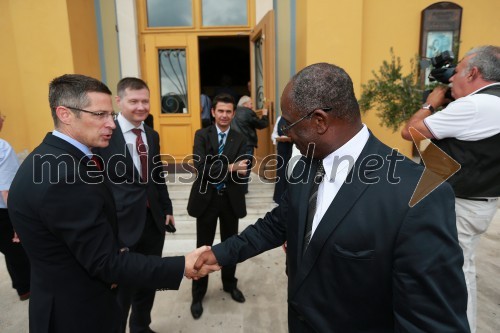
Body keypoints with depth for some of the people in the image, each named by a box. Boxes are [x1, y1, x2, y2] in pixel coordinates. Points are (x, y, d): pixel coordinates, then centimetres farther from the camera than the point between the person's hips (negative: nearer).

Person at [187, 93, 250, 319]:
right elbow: (201, 167, -18)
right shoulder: (201, 135, -4)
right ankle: (198, 294, 28)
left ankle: (230, 284, 41)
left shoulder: (240, 139, 2)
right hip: (206, 199, -2)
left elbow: (242, 170, -11)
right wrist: (230, 168, -24)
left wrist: (215, 169, -22)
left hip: (231, 200, 2)